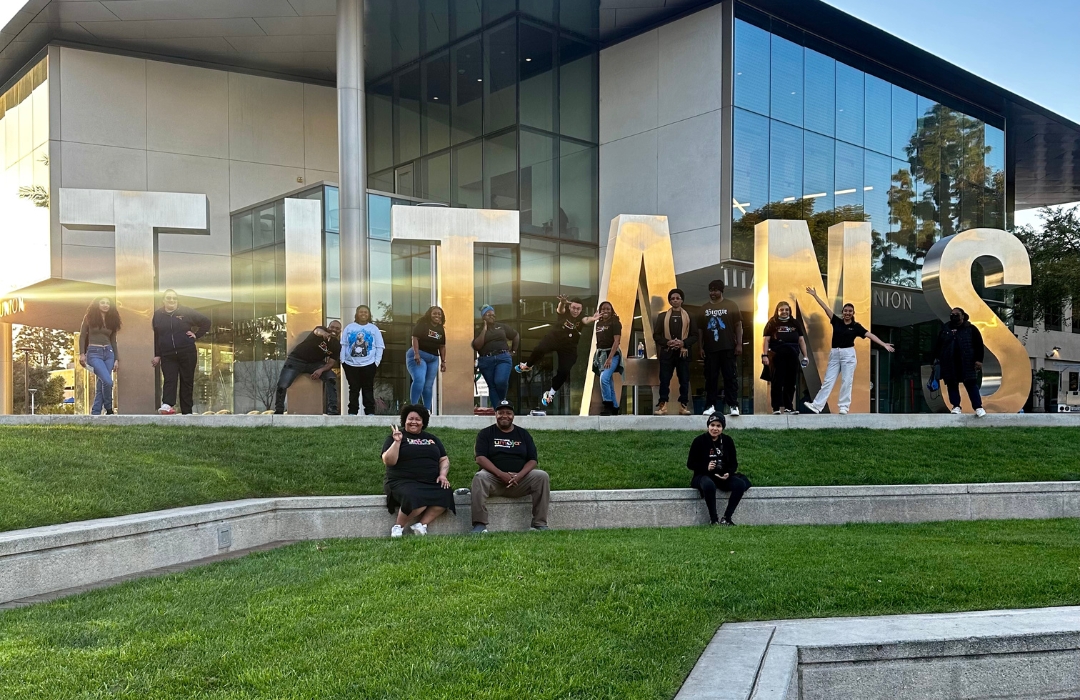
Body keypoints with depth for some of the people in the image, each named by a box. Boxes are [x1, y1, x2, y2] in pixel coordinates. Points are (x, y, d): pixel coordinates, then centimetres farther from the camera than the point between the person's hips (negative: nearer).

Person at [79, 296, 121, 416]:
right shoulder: (89, 318, 2)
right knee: (108, 381, -19)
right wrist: (82, 353, -9)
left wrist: (117, 359, 10)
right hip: (94, 353, -5)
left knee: (102, 383, 1)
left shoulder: (111, 320, 13)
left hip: (108, 352, 5)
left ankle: (96, 412, 7)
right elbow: (82, 336, 1)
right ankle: (109, 410, -4)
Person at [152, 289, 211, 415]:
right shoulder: (157, 315, 9)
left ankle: (187, 411, 7)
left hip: (187, 353, -1)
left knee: (187, 381, 3)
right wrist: (157, 355, 9)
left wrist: (196, 335, 0)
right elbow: (155, 337, 12)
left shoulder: (186, 312, 3)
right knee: (169, 380, -14)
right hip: (167, 356, 1)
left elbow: (206, 322, 8)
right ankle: (167, 405, -31)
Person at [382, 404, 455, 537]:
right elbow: (388, 461, -4)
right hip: (403, 482, -4)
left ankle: (421, 524, -17)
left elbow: (444, 459, 19)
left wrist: (443, 475, 1)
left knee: (445, 495, -27)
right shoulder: (395, 437, 8)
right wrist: (397, 442, -13)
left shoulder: (432, 439, 21)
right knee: (416, 498, -36)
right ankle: (398, 527, -14)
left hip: (431, 483, 5)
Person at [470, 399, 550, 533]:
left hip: (519, 479, 2)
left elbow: (532, 460, 6)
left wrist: (519, 476, -15)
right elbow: (480, 458, -5)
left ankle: (540, 524, -21)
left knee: (542, 476, -22)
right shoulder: (486, 434, 9)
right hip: (494, 479, -2)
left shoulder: (523, 434, 14)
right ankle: (479, 525, -34)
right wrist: (501, 474, -20)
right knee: (480, 477, -34)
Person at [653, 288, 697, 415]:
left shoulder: (688, 317, 9)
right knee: (664, 380, -2)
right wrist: (667, 342, -13)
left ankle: (683, 405, 9)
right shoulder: (662, 316, 9)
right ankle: (663, 405, 2)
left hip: (683, 352, 0)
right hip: (667, 352, 0)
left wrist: (683, 343, -12)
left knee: (684, 380, 2)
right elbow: (656, 335, 4)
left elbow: (695, 335, 5)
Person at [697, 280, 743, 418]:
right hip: (710, 349, 3)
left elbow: (738, 325, 1)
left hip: (728, 348, -3)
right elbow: (700, 329, 12)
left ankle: (733, 405, 1)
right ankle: (711, 405, 8)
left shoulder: (731, 306, 4)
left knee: (730, 376, -2)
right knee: (711, 377, 4)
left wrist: (739, 344, -6)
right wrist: (700, 347, 4)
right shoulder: (704, 308, 12)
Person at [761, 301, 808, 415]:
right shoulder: (772, 323, 4)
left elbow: (801, 340, 14)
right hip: (777, 357, -4)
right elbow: (766, 340, -1)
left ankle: (788, 407, 15)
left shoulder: (795, 323, 14)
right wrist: (765, 355, -11)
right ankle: (776, 408, -1)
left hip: (793, 357, 4)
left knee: (791, 383, 6)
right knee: (777, 382, -3)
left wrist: (805, 356, 7)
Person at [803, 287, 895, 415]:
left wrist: (884, 344, -17)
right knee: (828, 380, 1)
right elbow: (826, 308, 3)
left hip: (848, 354, -2)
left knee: (846, 381, -1)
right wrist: (815, 295, 2)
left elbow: (870, 335, -7)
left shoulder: (856, 326, -1)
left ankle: (844, 407, 3)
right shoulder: (836, 321, 4)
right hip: (834, 353, 2)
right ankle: (817, 405, -5)